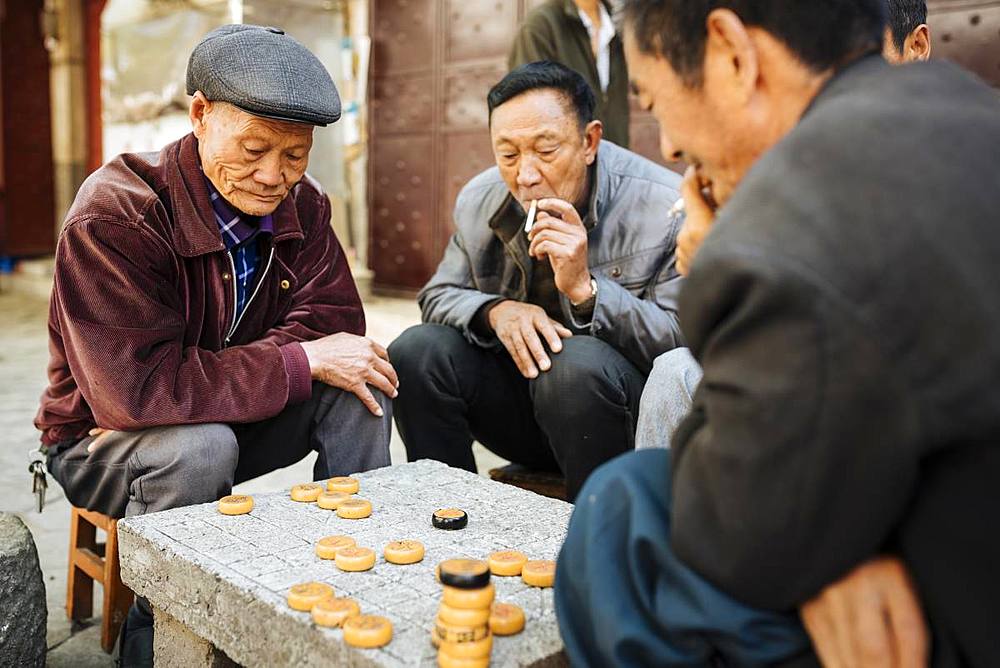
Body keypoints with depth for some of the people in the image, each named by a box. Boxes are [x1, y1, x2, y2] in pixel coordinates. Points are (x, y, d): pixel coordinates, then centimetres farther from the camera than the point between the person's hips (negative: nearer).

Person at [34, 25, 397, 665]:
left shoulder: (302, 204, -6)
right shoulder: (115, 215, -26)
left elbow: (334, 316, -10)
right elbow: (134, 386, -35)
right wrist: (305, 361, -33)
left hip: (234, 419, 5)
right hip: (105, 440, -4)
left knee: (360, 384, -17)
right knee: (199, 446, -37)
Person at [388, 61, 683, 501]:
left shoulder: (664, 208, -16)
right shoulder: (479, 201, -2)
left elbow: (687, 341, -18)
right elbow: (439, 295, 7)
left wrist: (585, 288, -30)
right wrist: (495, 311, -16)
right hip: (520, 391, 4)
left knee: (578, 362, -35)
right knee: (414, 353, -15)